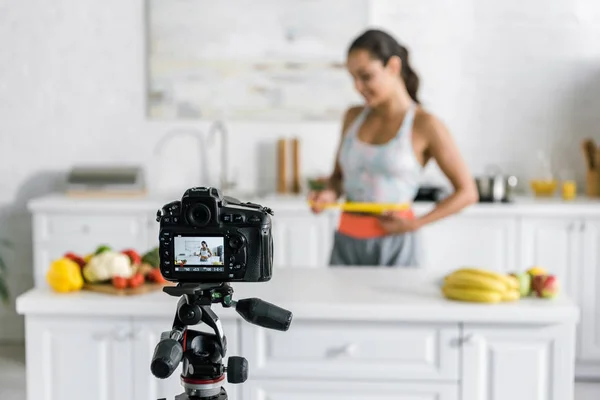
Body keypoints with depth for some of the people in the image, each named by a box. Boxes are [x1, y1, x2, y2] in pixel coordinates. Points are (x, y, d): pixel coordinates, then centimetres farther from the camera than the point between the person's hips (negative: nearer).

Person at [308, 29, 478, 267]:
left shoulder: (425, 125, -6)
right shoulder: (353, 117, 8)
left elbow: (467, 192, -2)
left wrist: (415, 224, -10)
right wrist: (329, 195, -2)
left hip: (392, 247, -4)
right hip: (345, 244, 4)